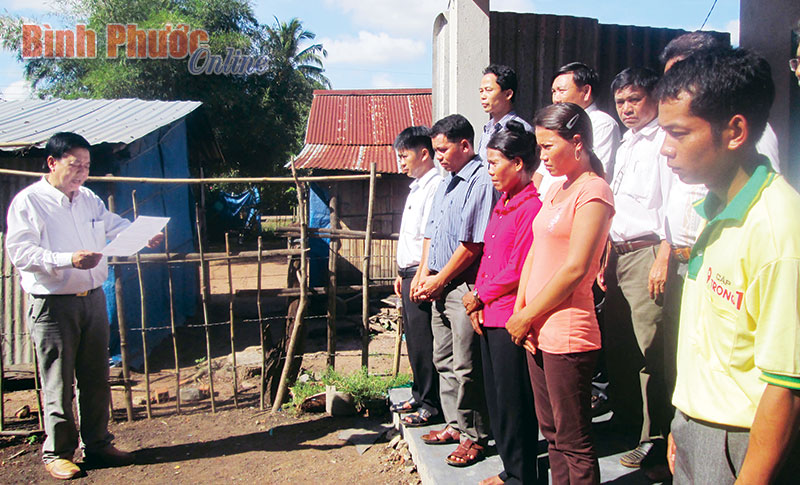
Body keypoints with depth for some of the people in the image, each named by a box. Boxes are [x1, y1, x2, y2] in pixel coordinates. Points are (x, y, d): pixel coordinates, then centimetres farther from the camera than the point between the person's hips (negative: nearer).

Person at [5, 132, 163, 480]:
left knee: (96, 378, 12)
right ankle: (57, 452, 17)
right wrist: (69, 259, -27)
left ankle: (97, 444, 26)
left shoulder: (89, 199, 13)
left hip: (93, 299, 6)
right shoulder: (28, 201, -7)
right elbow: (19, 250, -15)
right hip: (53, 305, -6)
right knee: (58, 383, 2)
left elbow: (116, 227, 23)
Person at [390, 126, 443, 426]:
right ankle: (419, 397, 28)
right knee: (414, 340, 16)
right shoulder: (417, 187, 18)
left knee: (423, 342, -3)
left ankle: (431, 404, 8)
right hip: (409, 273, 10)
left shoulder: (435, 185, -13)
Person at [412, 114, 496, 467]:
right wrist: (423, 273, 8)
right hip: (439, 287, 10)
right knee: (444, 361, 16)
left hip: (464, 287, -9)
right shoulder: (446, 183, 17)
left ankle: (474, 437, 11)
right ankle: (455, 425, 29)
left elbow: (472, 244, -19)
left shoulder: (481, 181, -14)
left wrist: (439, 280, -12)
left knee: (466, 367, -2)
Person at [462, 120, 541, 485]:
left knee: (514, 401, 2)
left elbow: (519, 270, -18)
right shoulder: (502, 204, 15)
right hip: (489, 316, 9)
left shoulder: (532, 205, -15)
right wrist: (476, 301, 7)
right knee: (496, 398, 17)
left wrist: (480, 296, -7)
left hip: (512, 318, -9)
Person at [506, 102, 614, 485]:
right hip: (537, 332, 9)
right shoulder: (555, 191, 16)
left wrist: (527, 317, -11)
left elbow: (575, 269, -17)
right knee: (552, 433, 17)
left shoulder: (593, 191, -11)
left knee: (574, 441, 2)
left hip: (567, 334, -9)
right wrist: (519, 312, 4)